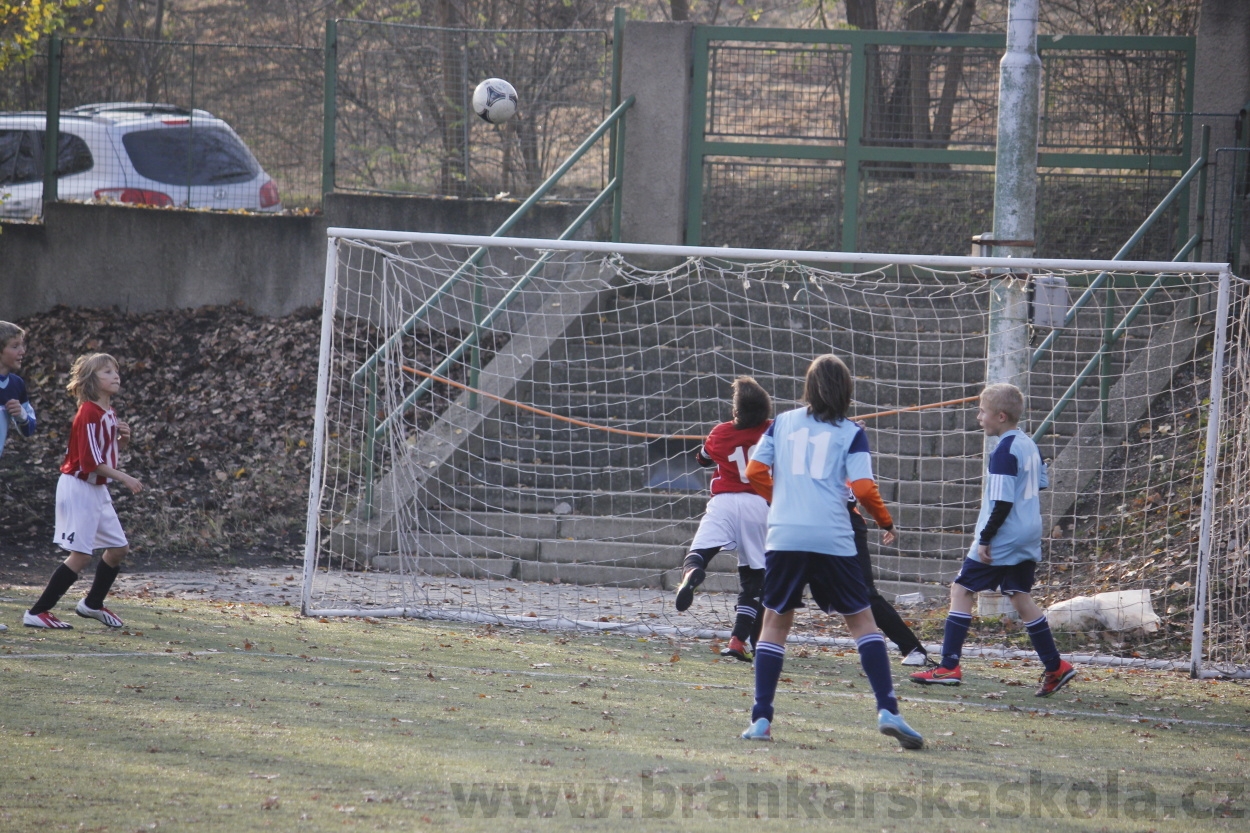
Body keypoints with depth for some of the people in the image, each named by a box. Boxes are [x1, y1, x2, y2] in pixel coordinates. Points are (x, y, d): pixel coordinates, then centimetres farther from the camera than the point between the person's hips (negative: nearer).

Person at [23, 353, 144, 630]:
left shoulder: (108, 413, 10)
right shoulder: (88, 414, -18)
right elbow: (91, 460, -23)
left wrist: (122, 439, 0)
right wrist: (124, 478, -21)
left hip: (97, 490, 9)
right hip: (79, 488, -9)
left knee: (119, 547, 13)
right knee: (81, 554, -13)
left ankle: (92, 604, 31)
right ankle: (37, 613, -8)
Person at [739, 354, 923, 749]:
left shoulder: (782, 423, 11)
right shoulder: (850, 433, 4)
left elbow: (755, 471, 9)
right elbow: (863, 488, -5)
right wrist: (885, 522, 12)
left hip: (784, 537, 1)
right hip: (833, 539, -1)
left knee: (775, 622, 12)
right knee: (862, 620, 8)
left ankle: (760, 720, 5)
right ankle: (887, 710, -5)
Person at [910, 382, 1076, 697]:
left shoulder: (1004, 451, -17)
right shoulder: (1029, 445, 10)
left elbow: (1003, 502, -21)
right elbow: (1041, 485, 19)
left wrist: (985, 539, -17)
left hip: (1001, 540, -9)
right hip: (1028, 538, 9)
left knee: (961, 590, -2)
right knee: (1021, 598, 13)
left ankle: (948, 667, -5)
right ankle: (1055, 666, 9)